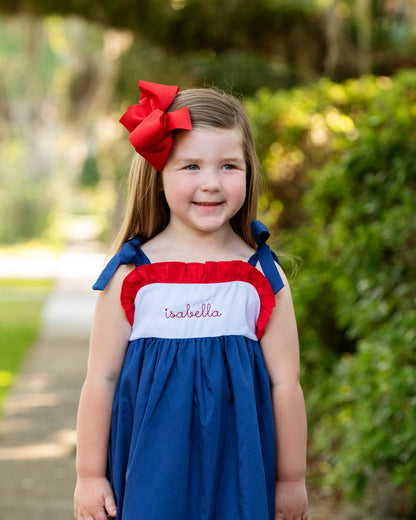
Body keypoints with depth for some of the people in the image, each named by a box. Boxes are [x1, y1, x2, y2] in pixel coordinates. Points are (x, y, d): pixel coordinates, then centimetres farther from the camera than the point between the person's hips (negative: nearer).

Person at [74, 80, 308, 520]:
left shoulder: (263, 278, -2)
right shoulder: (130, 276, -4)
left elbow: (284, 385, 3)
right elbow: (101, 379, 1)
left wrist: (291, 481, 7)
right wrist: (89, 475, 4)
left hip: (239, 468, 1)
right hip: (151, 470, 0)